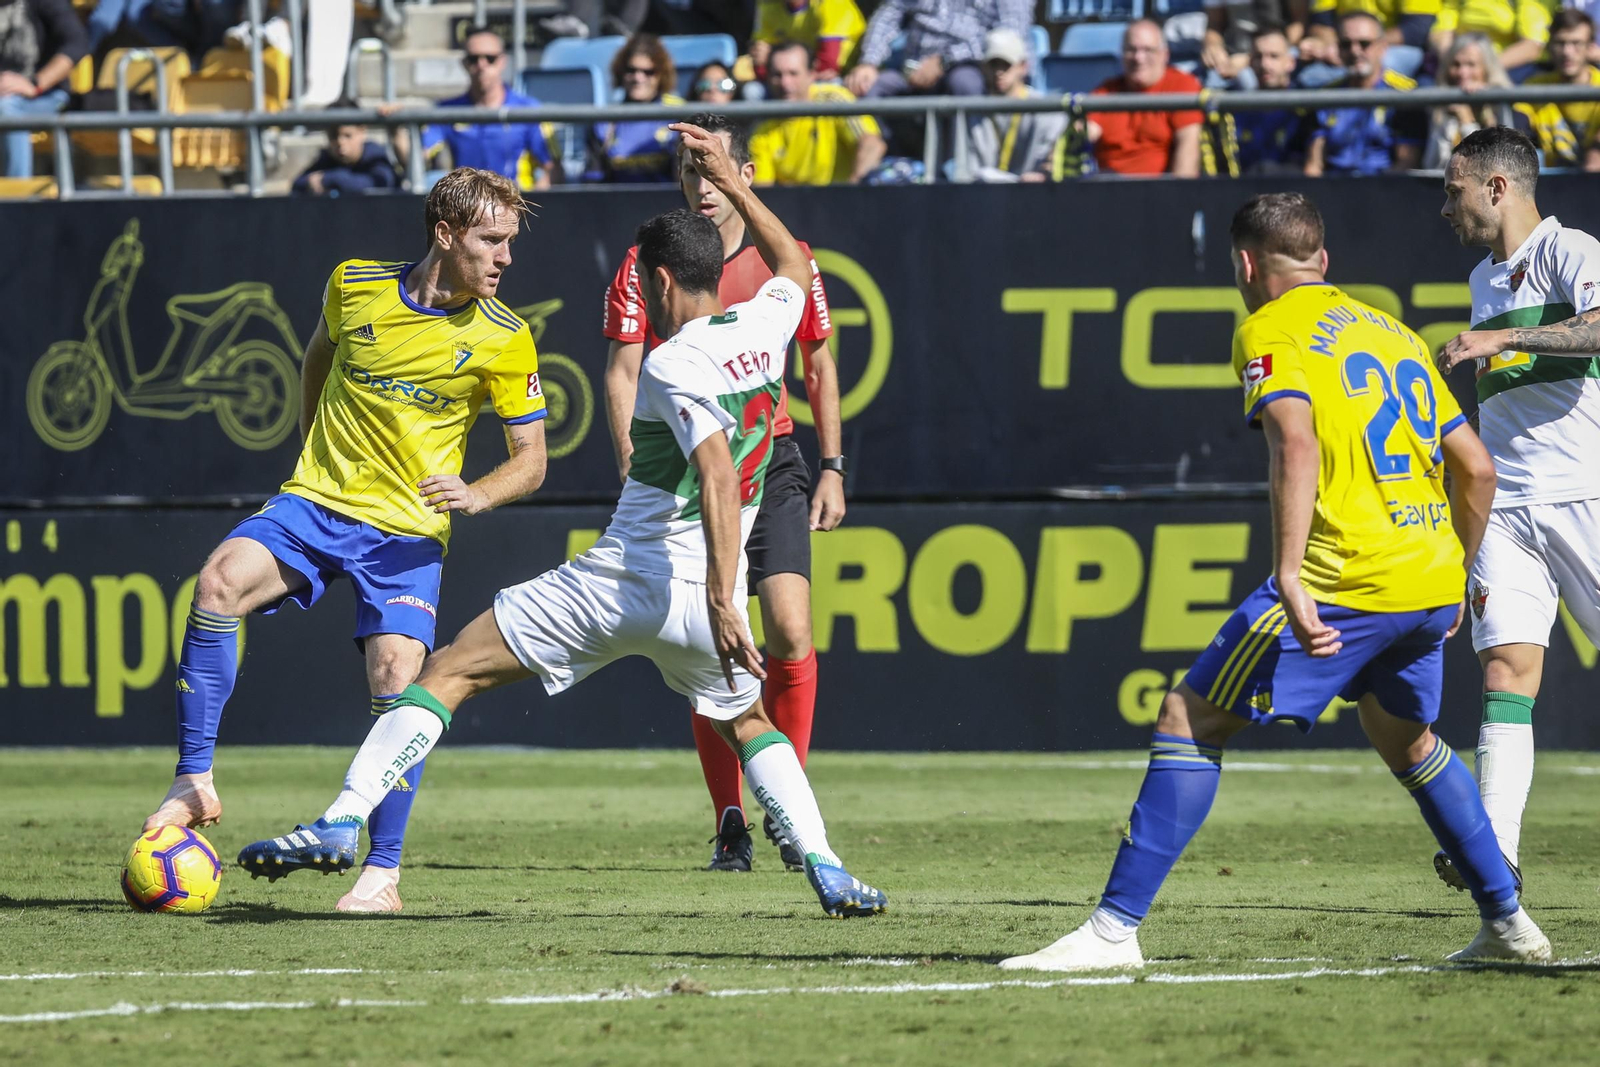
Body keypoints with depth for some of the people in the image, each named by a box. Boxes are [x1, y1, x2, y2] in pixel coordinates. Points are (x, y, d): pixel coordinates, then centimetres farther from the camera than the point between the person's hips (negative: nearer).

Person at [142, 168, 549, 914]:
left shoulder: (503, 341, -4)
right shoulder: (354, 286, 0)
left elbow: (531, 459, 1)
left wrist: (478, 494, -19)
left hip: (406, 532, -1)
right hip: (315, 502, 1)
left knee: (398, 679, -19)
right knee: (220, 581, -26)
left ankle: (383, 872, -6)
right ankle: (194, 783, -20)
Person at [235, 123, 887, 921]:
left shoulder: (675, 363, -13)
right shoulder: (762, 328, 5)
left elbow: (720, 480, -26)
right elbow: (794, 266, 30)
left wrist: (721, 602, -33)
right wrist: (734, 185, 34)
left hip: (622, 578, -6)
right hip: (700, 593, 6)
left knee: (452, 669, 0)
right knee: (747, 724, 30)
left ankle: (344, 822, -10)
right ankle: (825, 870, 12)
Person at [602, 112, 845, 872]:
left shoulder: (786, 261, 3)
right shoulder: (645, 265, -1)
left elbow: (820, 366, 12)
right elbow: (622, 374, -3)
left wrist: (832, 468, 8)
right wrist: (634, 473, -15)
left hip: (770, 462, 0)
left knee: (789, 629, -15)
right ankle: (730, 823, 7)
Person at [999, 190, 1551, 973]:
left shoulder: (1271, 330, 0)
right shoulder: (1391, 332, 21)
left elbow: (1296, 444, -19)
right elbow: (1476, 467, 21)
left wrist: (1289, 578, -26)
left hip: (1346, 578, -7)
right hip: (1430, 583, 7)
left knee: (1190, 719, -2)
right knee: (1407, 738, 31)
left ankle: (1115, 928, -8)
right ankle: (1508, 922, 31)